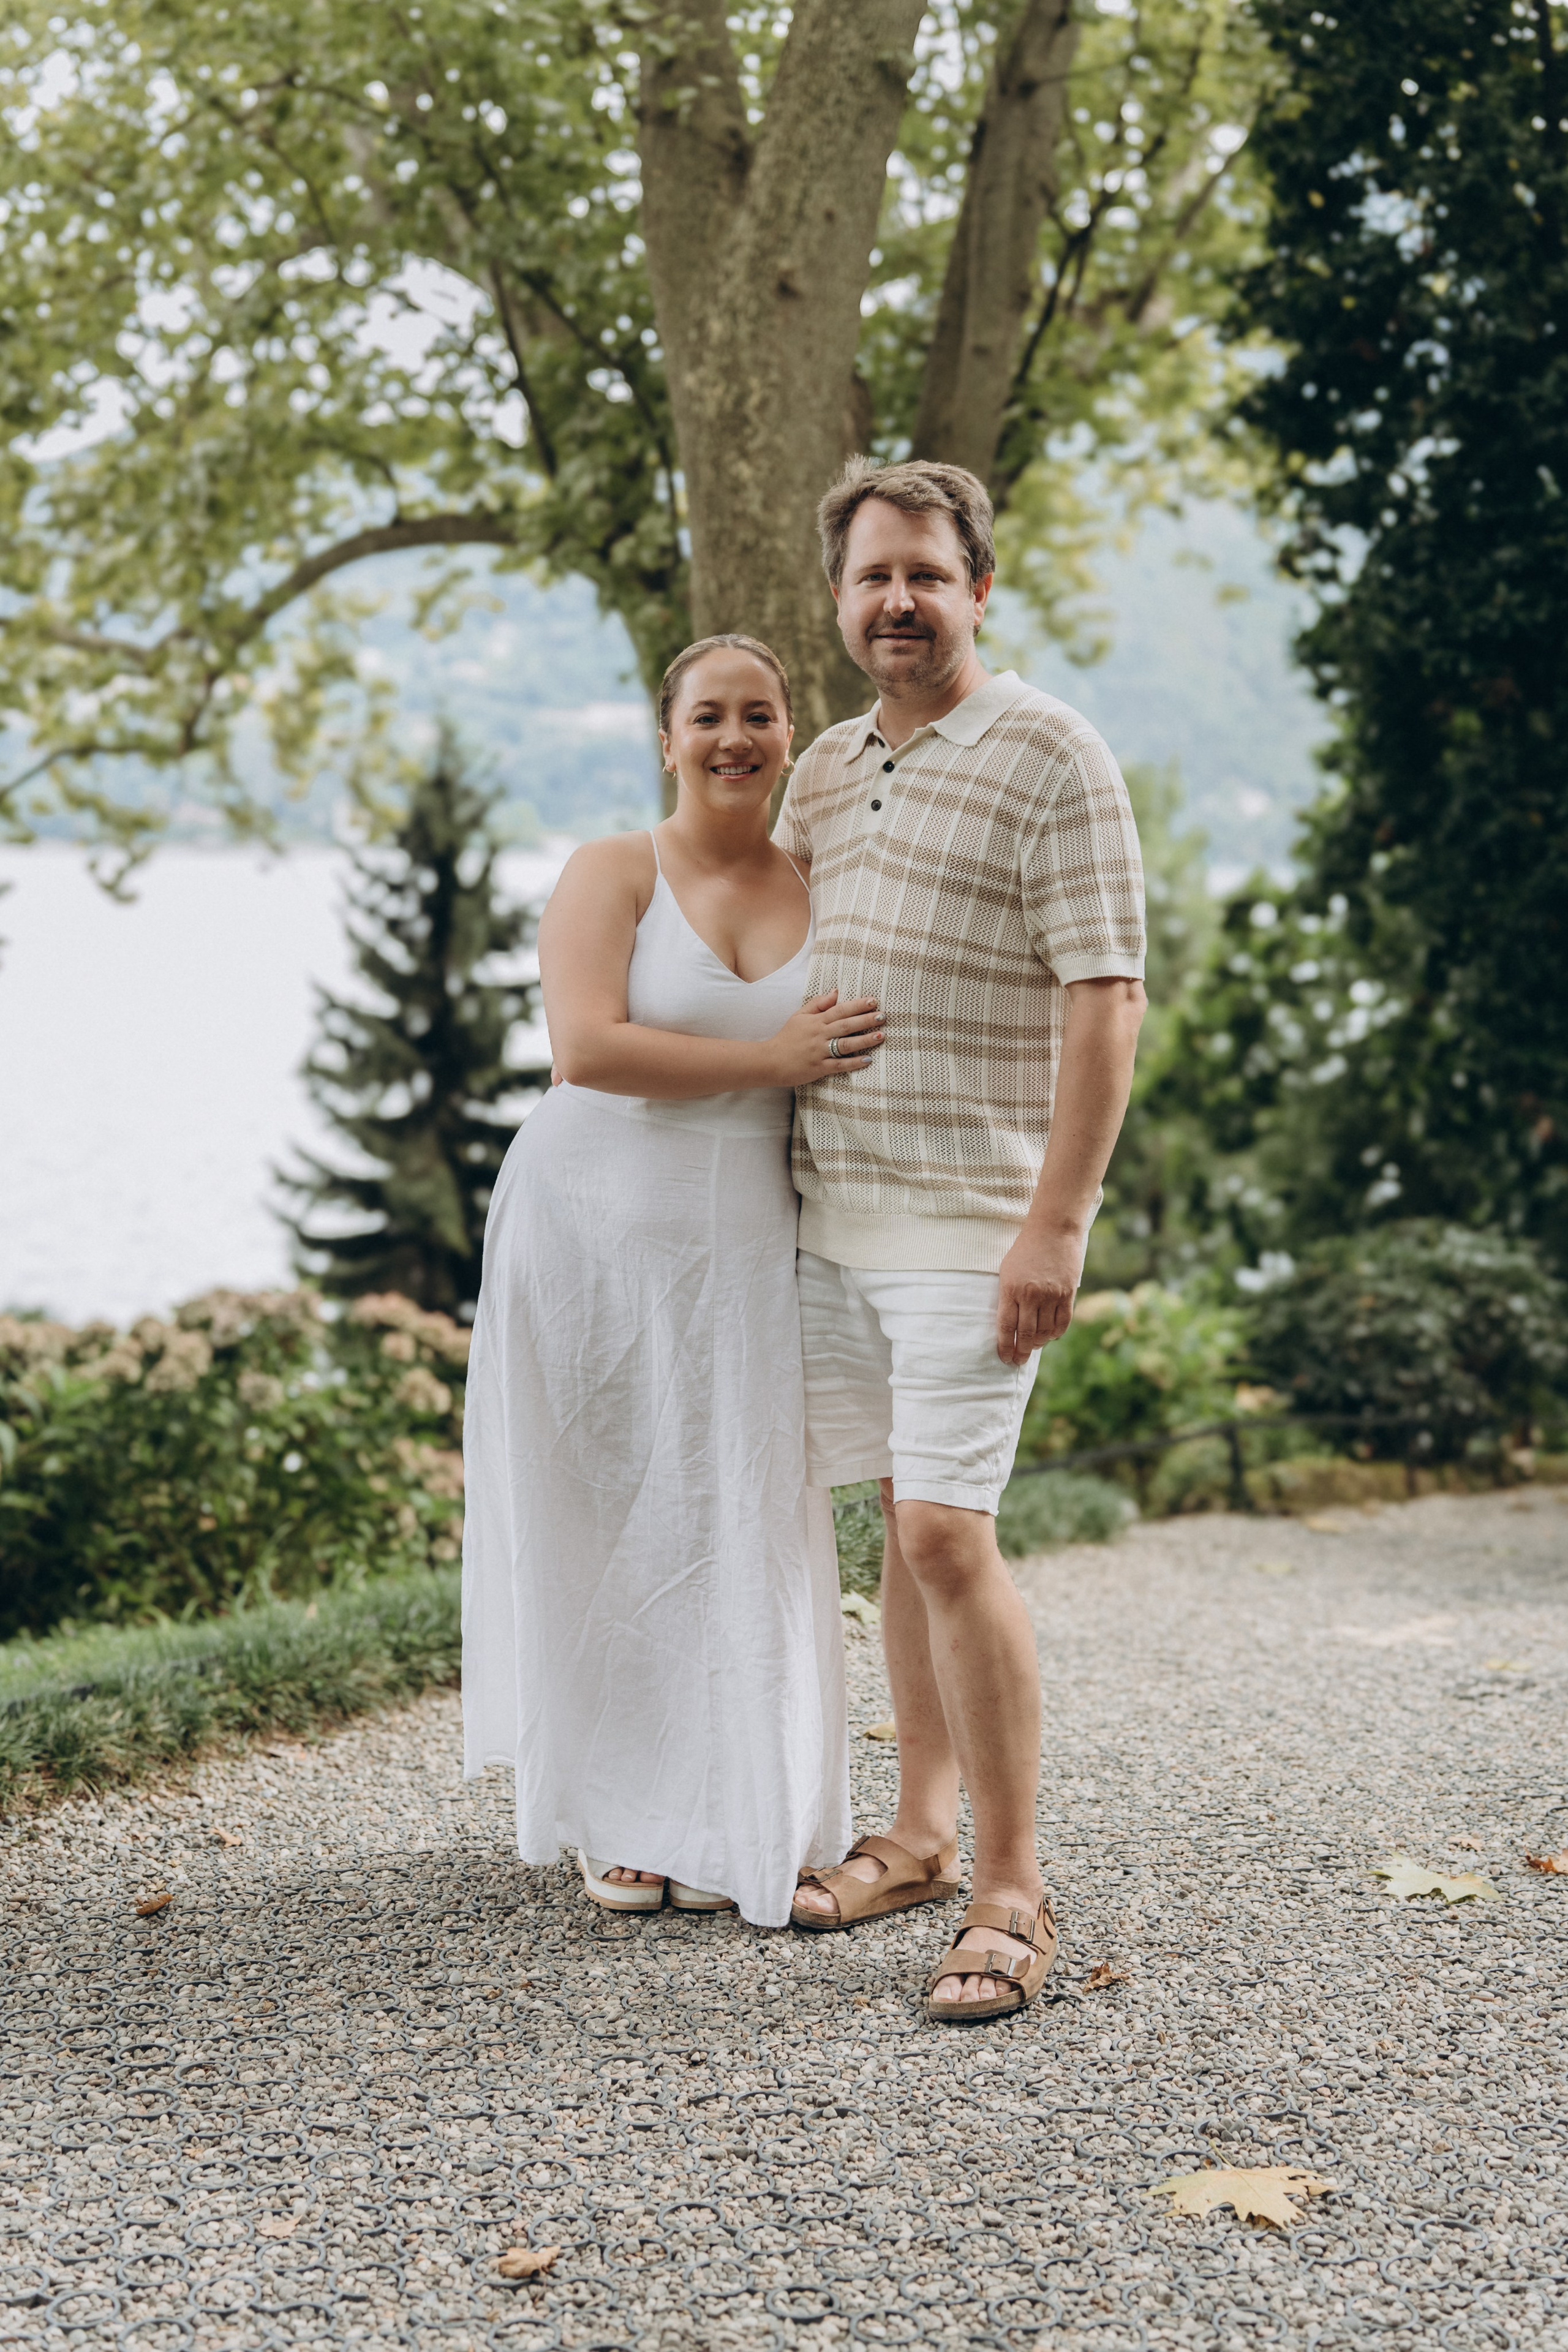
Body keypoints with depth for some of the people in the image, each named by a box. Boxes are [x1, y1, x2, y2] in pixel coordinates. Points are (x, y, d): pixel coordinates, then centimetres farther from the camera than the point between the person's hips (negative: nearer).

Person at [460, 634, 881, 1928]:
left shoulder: (822, 891, 8)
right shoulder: (613, 873, -3)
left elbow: (861, 1068, 16)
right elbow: (588, 1047, -17)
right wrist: (767, 1060, -18)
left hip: (746, 1251, 3)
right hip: (599, 1231, -3)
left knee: (742, 1522, 3)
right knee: (612, 1522, 3)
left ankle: (731, 1823, 15)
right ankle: (624, 1819, 15)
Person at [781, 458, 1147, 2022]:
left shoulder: (1050, 759, -9)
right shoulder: (826, 767, 13)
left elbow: (1104, 1002, -14)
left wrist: (1056, 1225, -20)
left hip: (969, 1224, -7)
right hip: (833, 1207, 7)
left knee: (949, 1536, -12)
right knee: (906, 1525, 12)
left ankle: (1013, 1892, -4)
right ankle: (923, 1831, 22)